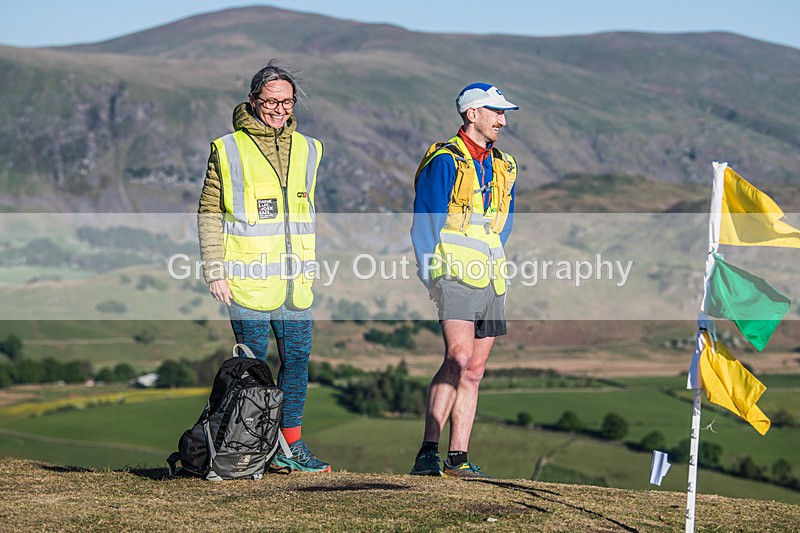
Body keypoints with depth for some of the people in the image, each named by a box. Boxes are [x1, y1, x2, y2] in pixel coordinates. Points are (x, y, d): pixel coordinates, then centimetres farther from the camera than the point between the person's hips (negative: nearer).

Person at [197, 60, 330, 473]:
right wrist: (214, 271, -8)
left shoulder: (306, 149, 13)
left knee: (297, 358, 5)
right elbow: (209, 214, -2)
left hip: (294, 282, 5)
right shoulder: (228, 151, -3)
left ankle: (291, 444, 14)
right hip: (248, 282, -5)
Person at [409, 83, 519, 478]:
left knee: (474, 370, 6)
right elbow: (425, 222, -8)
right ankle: (427, 453, -23)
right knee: (459, 358, -22)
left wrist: (496, 266, 17)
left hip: (490, 281, 8)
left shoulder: (503, 168, 19)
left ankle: (457, 458, 9)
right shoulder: (444, 160, -4)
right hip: (455, 273, -7)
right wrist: (430, 275, -13)